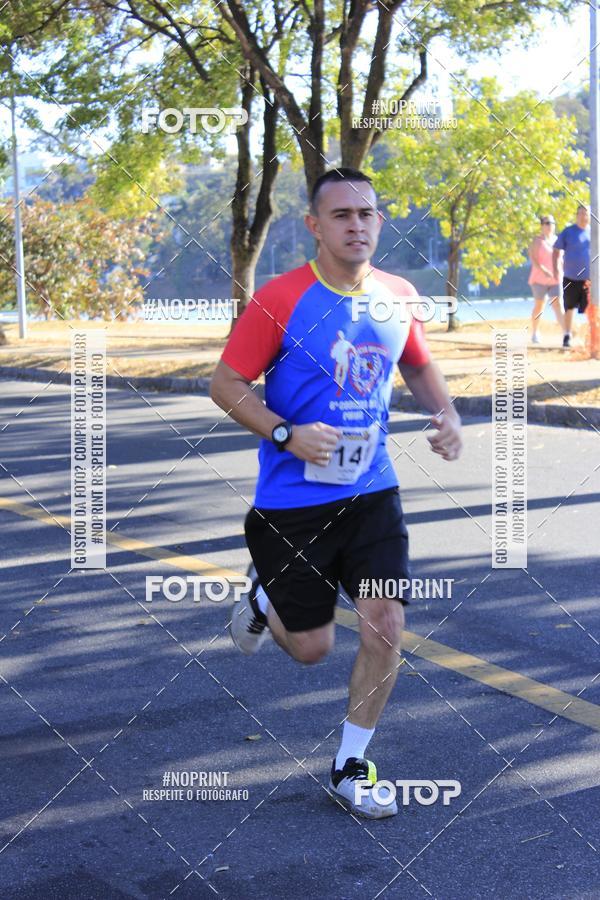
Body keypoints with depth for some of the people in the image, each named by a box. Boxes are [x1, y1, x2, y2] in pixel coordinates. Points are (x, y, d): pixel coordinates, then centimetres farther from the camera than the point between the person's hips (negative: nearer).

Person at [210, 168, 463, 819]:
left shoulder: (398, 297, 1)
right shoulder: (280, 299, -14)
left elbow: (420, 366, 19)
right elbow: (225, 384, -10)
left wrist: (446, 414, 0)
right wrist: (287, 435, -24)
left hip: (372, 492, 4)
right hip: (293, 502, -4)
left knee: (384, 633, -4)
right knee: (311, 648, 7)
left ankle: (349, 770, 17)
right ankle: (262, 600, 44)